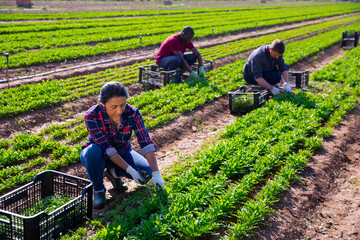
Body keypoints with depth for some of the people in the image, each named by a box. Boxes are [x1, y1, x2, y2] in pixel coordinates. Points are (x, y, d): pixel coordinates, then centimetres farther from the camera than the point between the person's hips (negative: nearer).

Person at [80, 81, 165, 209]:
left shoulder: (132, 113, -24)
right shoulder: (91, 116, -31)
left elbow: (146, 143, -27)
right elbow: (106, 148, -31)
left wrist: (156, 174, -36)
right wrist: (130, 170, -37)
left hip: (121, 153, 3)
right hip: (94, 155, -2)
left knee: (146, 172, -22)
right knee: (94, 151, -39)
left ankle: (113, 172, 7)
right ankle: (98, 189, -11)